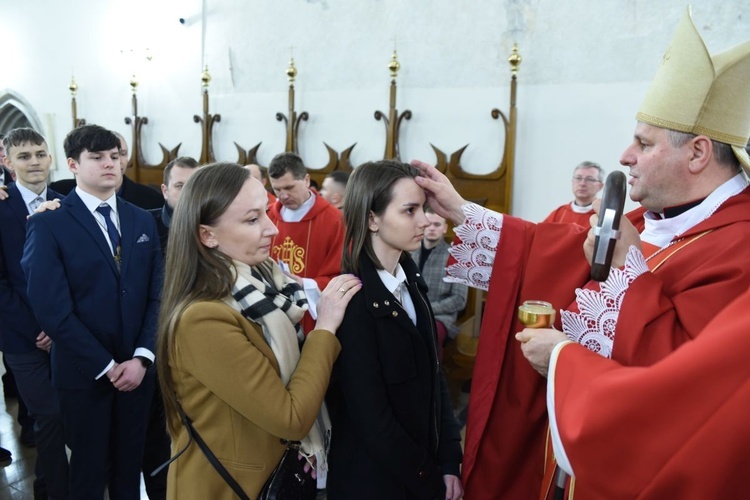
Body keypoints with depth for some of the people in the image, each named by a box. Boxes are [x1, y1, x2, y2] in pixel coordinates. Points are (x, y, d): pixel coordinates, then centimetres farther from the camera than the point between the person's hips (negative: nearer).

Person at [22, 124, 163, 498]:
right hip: (84, 373, -3)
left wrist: (142, 357, -9)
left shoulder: (142, 220, 6)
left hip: (136, 367, 4)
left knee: (130, 463, 17)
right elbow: (52, 310, -15)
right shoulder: (48, 224, -8)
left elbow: (157, 294, 1)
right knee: (90, 468, 14)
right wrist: (106, 366, -15)